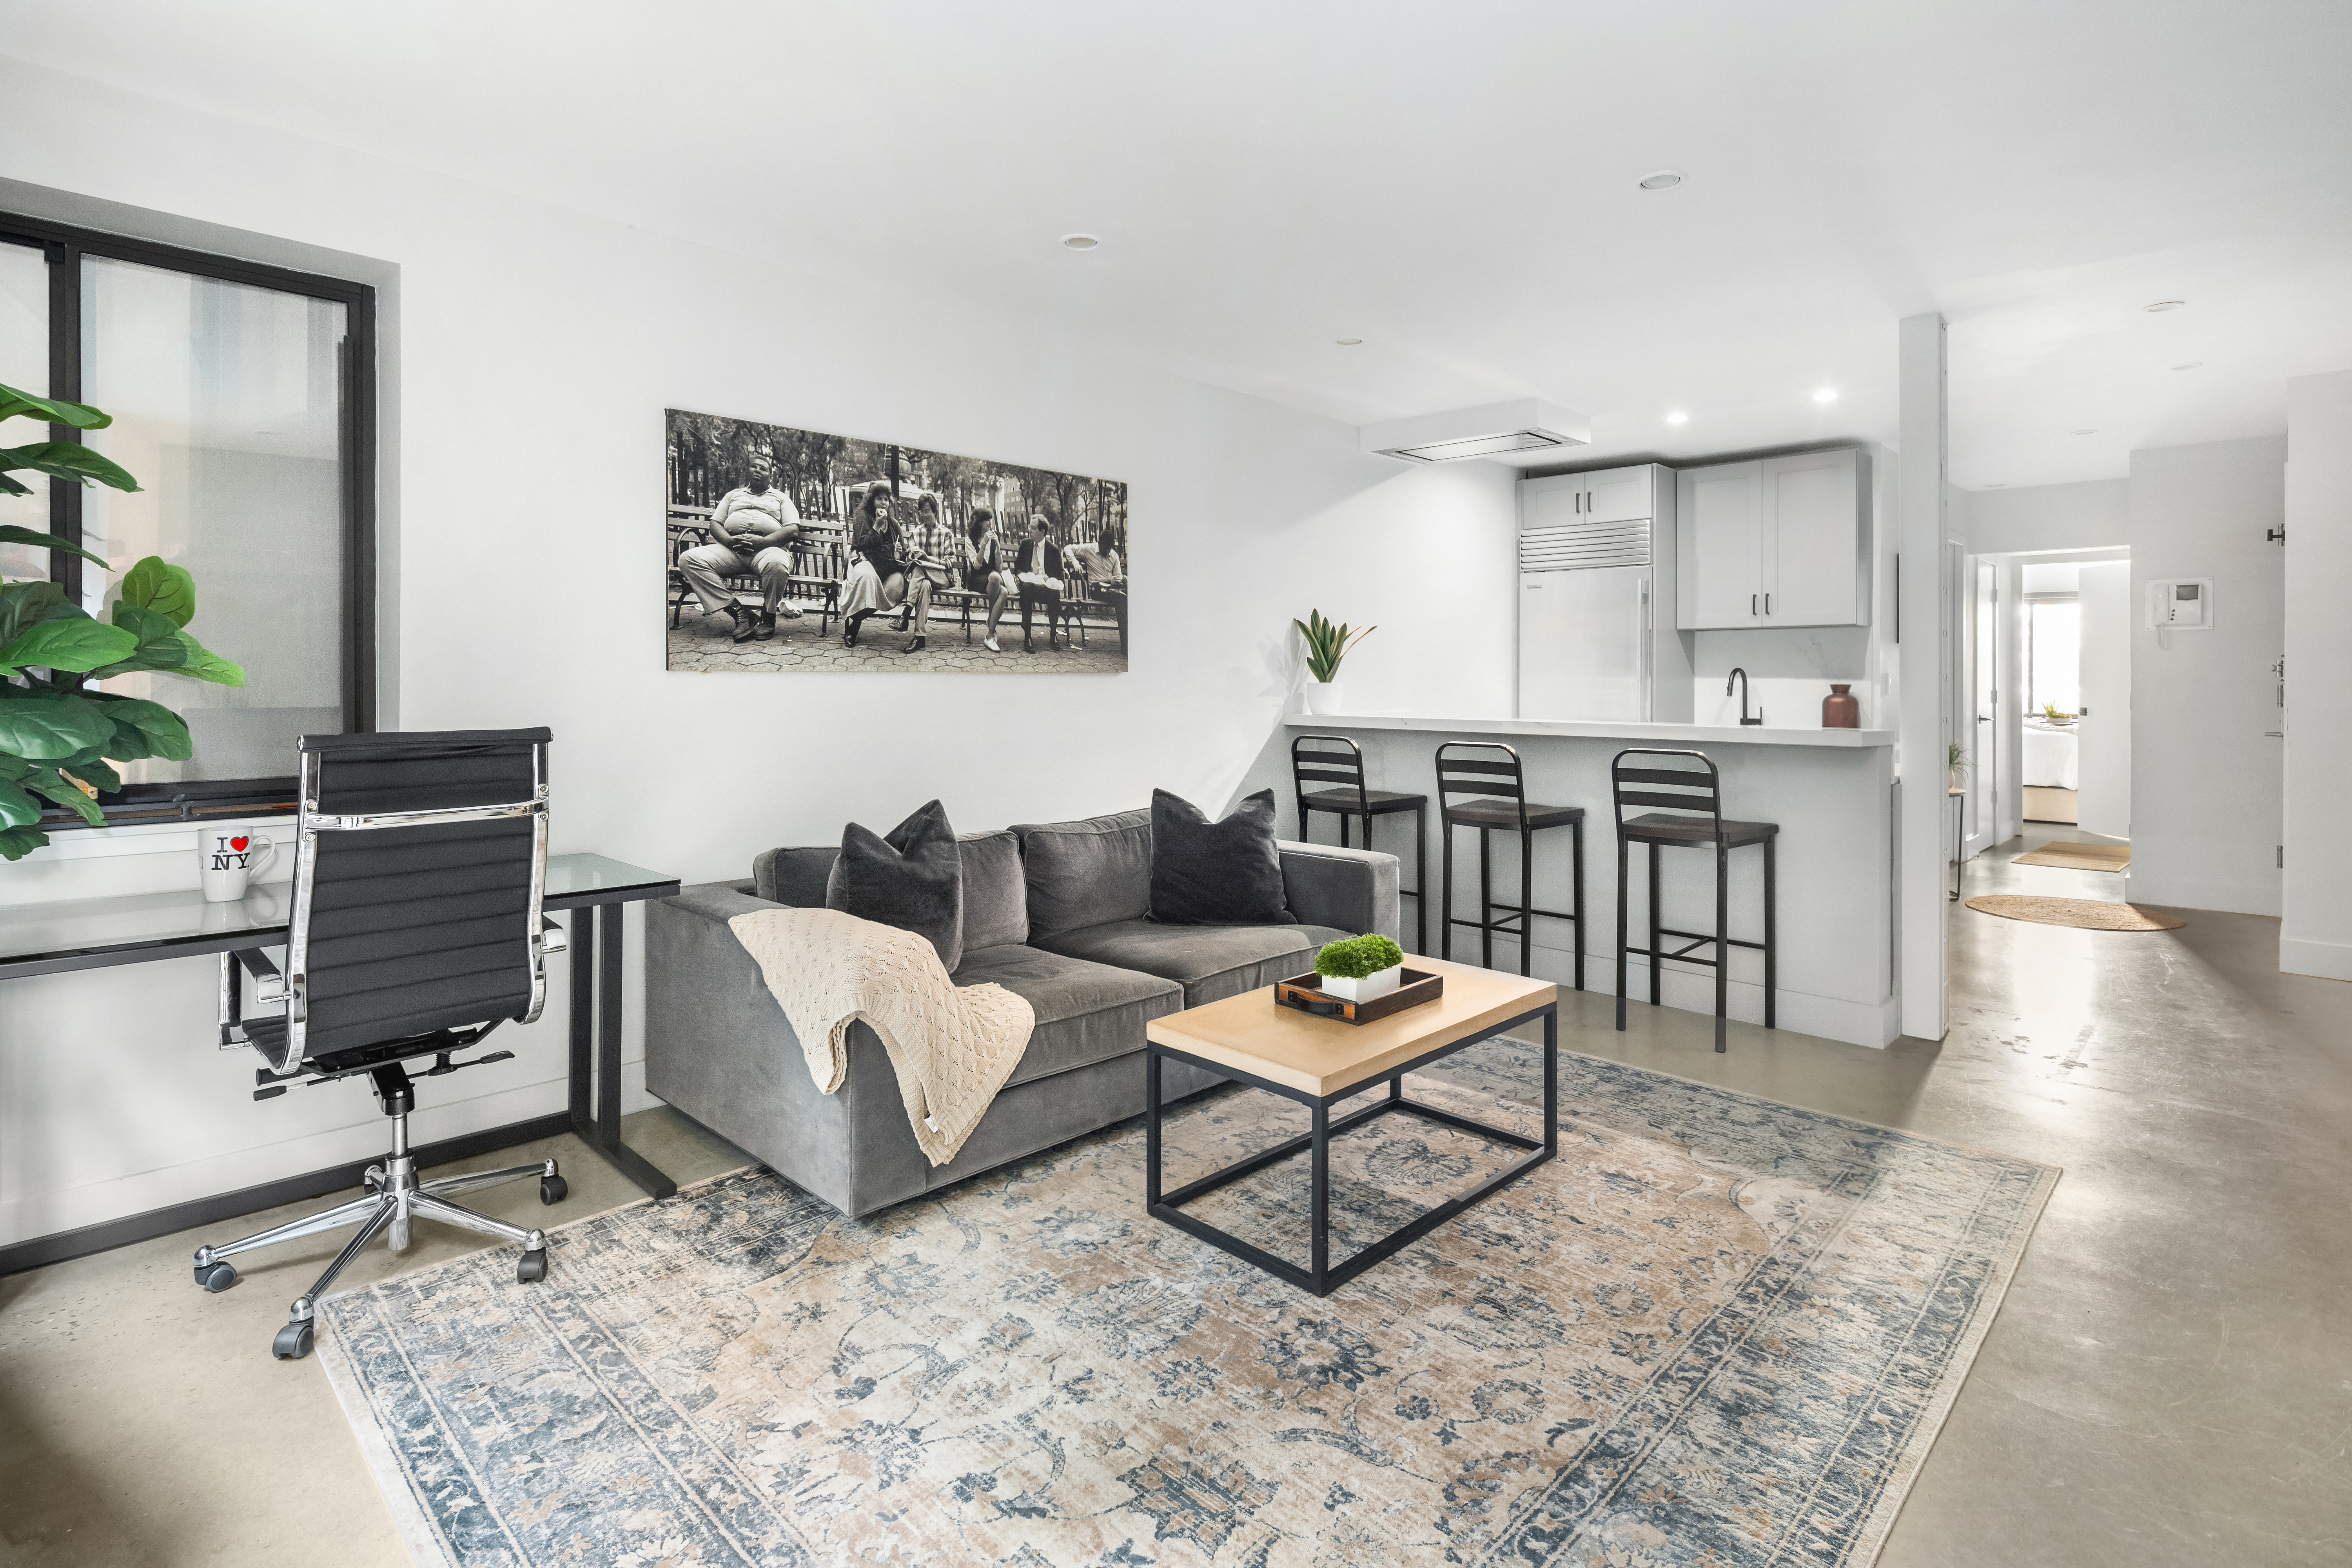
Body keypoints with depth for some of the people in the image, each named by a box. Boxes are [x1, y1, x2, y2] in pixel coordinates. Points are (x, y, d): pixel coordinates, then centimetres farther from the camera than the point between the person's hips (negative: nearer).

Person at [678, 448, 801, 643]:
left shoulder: (781, 498, 22)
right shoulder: (733, 495, 31)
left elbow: (793, 530, 5)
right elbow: (715, 524, 20)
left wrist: (761, 542, -13)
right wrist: (731, 541, -6)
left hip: (768, 548, -3)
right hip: (731, 549, 4)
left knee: (777, 564, -42)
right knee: (689, 559, -24)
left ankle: (768, 616, -16)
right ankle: (739, 612, -28)